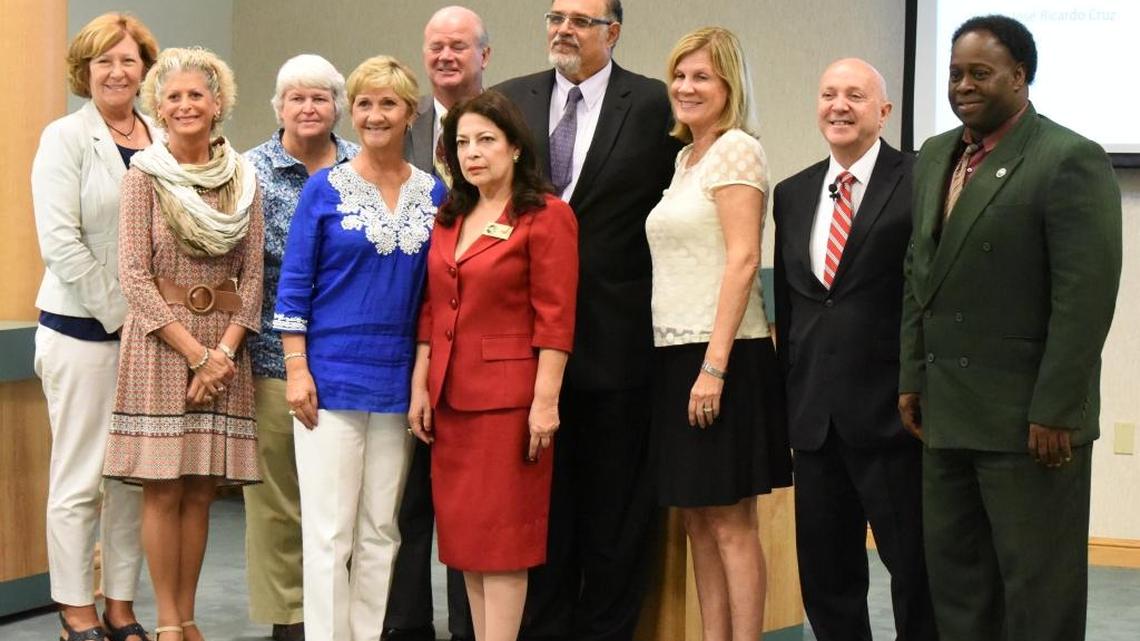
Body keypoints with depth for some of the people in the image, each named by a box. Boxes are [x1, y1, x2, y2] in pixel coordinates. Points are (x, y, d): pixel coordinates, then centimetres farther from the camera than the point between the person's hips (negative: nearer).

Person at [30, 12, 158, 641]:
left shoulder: (164, 141, 10)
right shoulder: (66, 138, -4)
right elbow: (61, 242, -12)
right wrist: (119, 314, -13)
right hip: (82, 328, -5)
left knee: (134, 475, 8)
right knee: (79, 477, -1)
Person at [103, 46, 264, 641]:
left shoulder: (242, 180, 7)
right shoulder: (145, 177, -2)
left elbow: (253, 274, 5)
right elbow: (135, 275, -8)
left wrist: (225, 349, -10)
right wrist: (195, 352, -14)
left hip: (223, 347, 3)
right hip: (160, 341, -3)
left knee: (200, 490, 6)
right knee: (163, 490, -2)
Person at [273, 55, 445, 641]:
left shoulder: (434, 194, 6)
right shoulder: (325, 189, -2)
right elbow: (293, 285, -2)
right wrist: (296, 369, -9)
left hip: (399, 383, 3)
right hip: (331, 377, -3)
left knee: (382, 532, 9)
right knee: (329, 532, -3)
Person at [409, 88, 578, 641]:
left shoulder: (547, 215, -7)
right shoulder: (449, 218, 14)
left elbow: (555, 316, -12)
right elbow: (431, 309, 15)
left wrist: (545, 400, -16)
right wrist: (419, 386, 9)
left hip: (508, 394, -7)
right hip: (451, 395, 7)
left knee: (501, 533, -4)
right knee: (462, 531, 9)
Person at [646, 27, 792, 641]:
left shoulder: (736, 149, -8)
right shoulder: (684, 158, 17)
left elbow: (743, 260, -16)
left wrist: (714, 365, -21)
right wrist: (687, 362, 12)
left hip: (720, 354, -8)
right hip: (674, 352, 8)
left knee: (730, 521, -5)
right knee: (697, 519, 9)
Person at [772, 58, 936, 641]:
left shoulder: (918, 182, -6)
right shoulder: (792, 194, 13)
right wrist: (788, 392, 13)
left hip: (890, 411, -6)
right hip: (814, 412, 6)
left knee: (915, 566, 2)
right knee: (824, 572, 11)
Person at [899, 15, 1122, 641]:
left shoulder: (1071, 160, -11)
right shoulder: (934, 157, 13)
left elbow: (1086, 296, -15)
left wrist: (1054, 412, -18)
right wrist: (912, 379, 12)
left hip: (1029, 418, -7)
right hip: (947, 413, 7)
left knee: (1038, 589, 1)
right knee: (955, 578, 11)